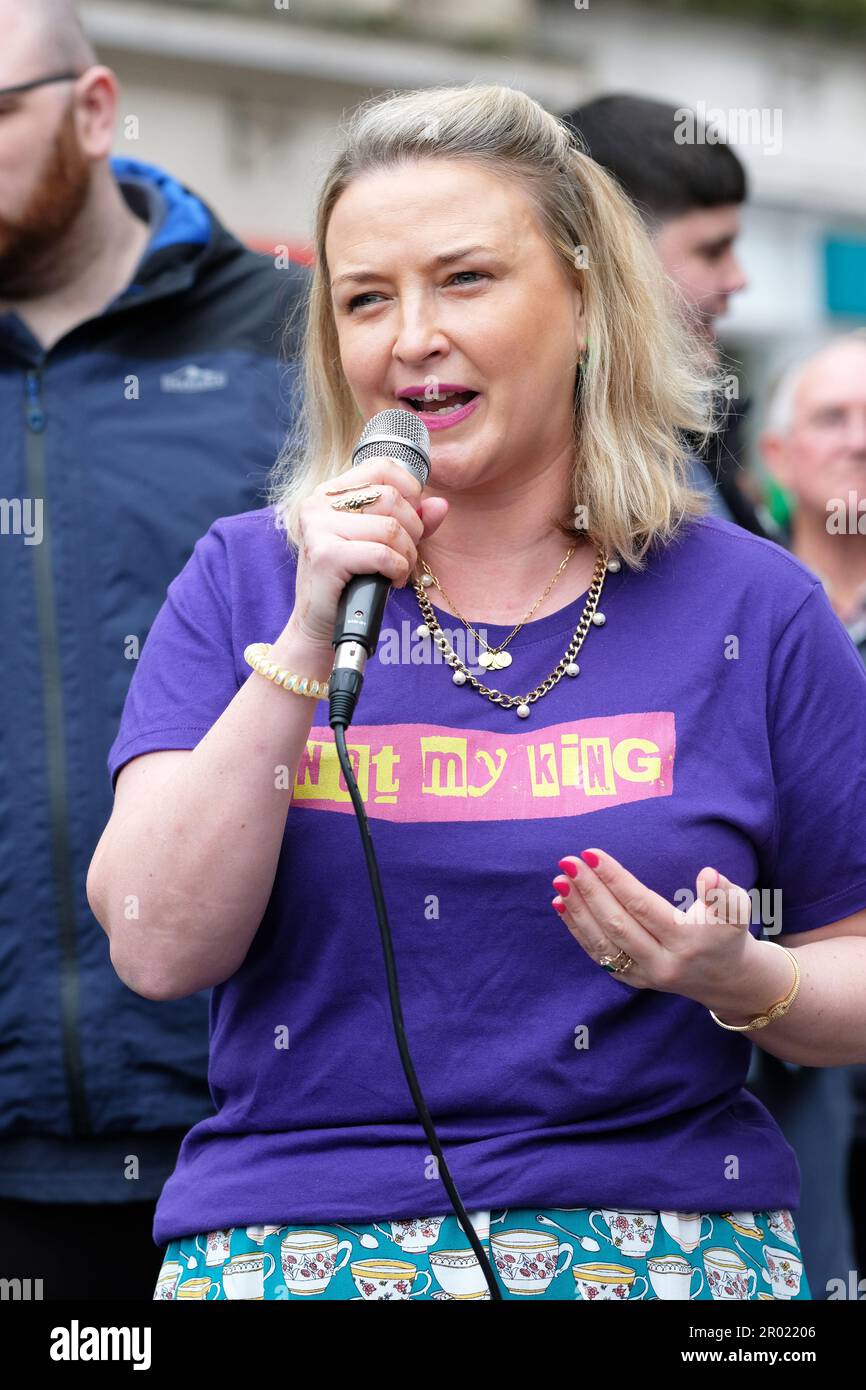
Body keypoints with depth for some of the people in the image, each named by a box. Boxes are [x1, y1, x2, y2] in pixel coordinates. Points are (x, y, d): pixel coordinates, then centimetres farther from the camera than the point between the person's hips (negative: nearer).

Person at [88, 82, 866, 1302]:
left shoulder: (752, 607, 7)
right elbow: (158, 951, -3)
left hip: (656, 1238, 0)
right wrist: (309, 642, -10)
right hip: (292, 1240, 0)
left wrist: (742, 980, -9)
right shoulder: (242, 582, 9)